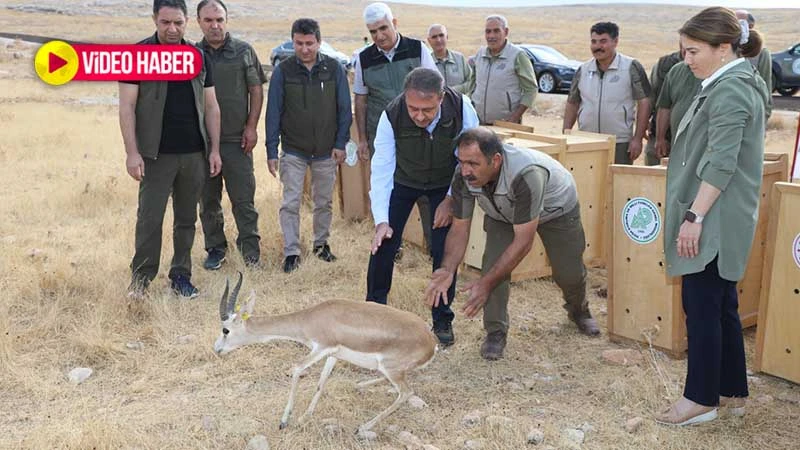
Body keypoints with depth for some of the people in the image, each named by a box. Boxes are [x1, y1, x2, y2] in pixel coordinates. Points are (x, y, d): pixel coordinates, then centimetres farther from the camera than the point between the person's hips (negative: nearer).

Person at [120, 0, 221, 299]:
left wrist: (214, 149, 5)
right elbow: (127, 107, -5)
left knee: (187, 218, 9)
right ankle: (140, 280, 8)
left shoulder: (198, 57, 9)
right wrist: (132, 152, -12)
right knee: (149, 219, -2)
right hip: (157, 155, -4)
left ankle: (181, 276, 20)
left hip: (195, 154, 4)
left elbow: (211, 106, 12)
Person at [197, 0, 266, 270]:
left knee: (243, 197, 1)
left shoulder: (243, 51, 2)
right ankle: (215, 248, 22)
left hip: (237, 139, -2)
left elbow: (256, 90, 4)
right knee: (208, 199, 10)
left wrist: (251, 126, -4)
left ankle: (250, 247, 11)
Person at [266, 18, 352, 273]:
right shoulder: (283, 71, -5)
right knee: (291, 204, -3)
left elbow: (344, 109, 1)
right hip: (293, 152, -1)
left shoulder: (334, 69, -4)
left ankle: (321, 243, 30)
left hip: (327, 152, 1)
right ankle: (291, 252, 5)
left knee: (324, 202, 13)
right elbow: (273, 113, -3)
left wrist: (341, 144, -5)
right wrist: (271, 151, -6)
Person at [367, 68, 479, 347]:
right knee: (384, 244, -4)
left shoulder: (461, 109, -32)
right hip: (403, 180, 1)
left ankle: (442, 319, 12)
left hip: (446, 184, 0)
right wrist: (381, 220, -35)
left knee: (445, 250, -7)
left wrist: (451, 199, -19)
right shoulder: (391, 116, -32)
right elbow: (382, 169, -29)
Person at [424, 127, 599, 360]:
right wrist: (448, 270, -36)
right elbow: (459, 230, -20)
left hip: (556, 207, -3)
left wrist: (486, 283, -41)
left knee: (569, 273, 4)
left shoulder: (525, 174, -47)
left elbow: (523, 241, -41)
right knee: (494, 264, -19)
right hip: (502, 214, 3)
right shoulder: (462, 177, -31)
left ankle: (579, 311, 39)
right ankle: (495, 332, -3)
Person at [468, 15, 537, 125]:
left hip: (506, 123, -5)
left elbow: (531, 89, -6)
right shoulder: (480, 54, 10)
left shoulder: (517, 56, -6)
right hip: (478, 123, 5)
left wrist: (516, 117, -14)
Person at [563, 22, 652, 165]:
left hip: (620, 145, -4)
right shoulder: (583, 70, 9)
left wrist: (637, 138, -10)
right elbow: (572, 105, 15)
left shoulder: (631, 67, -3)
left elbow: (644, 103, -5)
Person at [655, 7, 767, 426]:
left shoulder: (730, 90, -17)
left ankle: (701, 397, 9)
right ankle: (731, 391, 24)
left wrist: (695, 216, -23)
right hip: (720, 221, 10)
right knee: (721, 305, 15)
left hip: (714, 220, -10)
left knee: (702, 306, -2)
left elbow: (721, 164, -23)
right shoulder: (735, 84, 16)